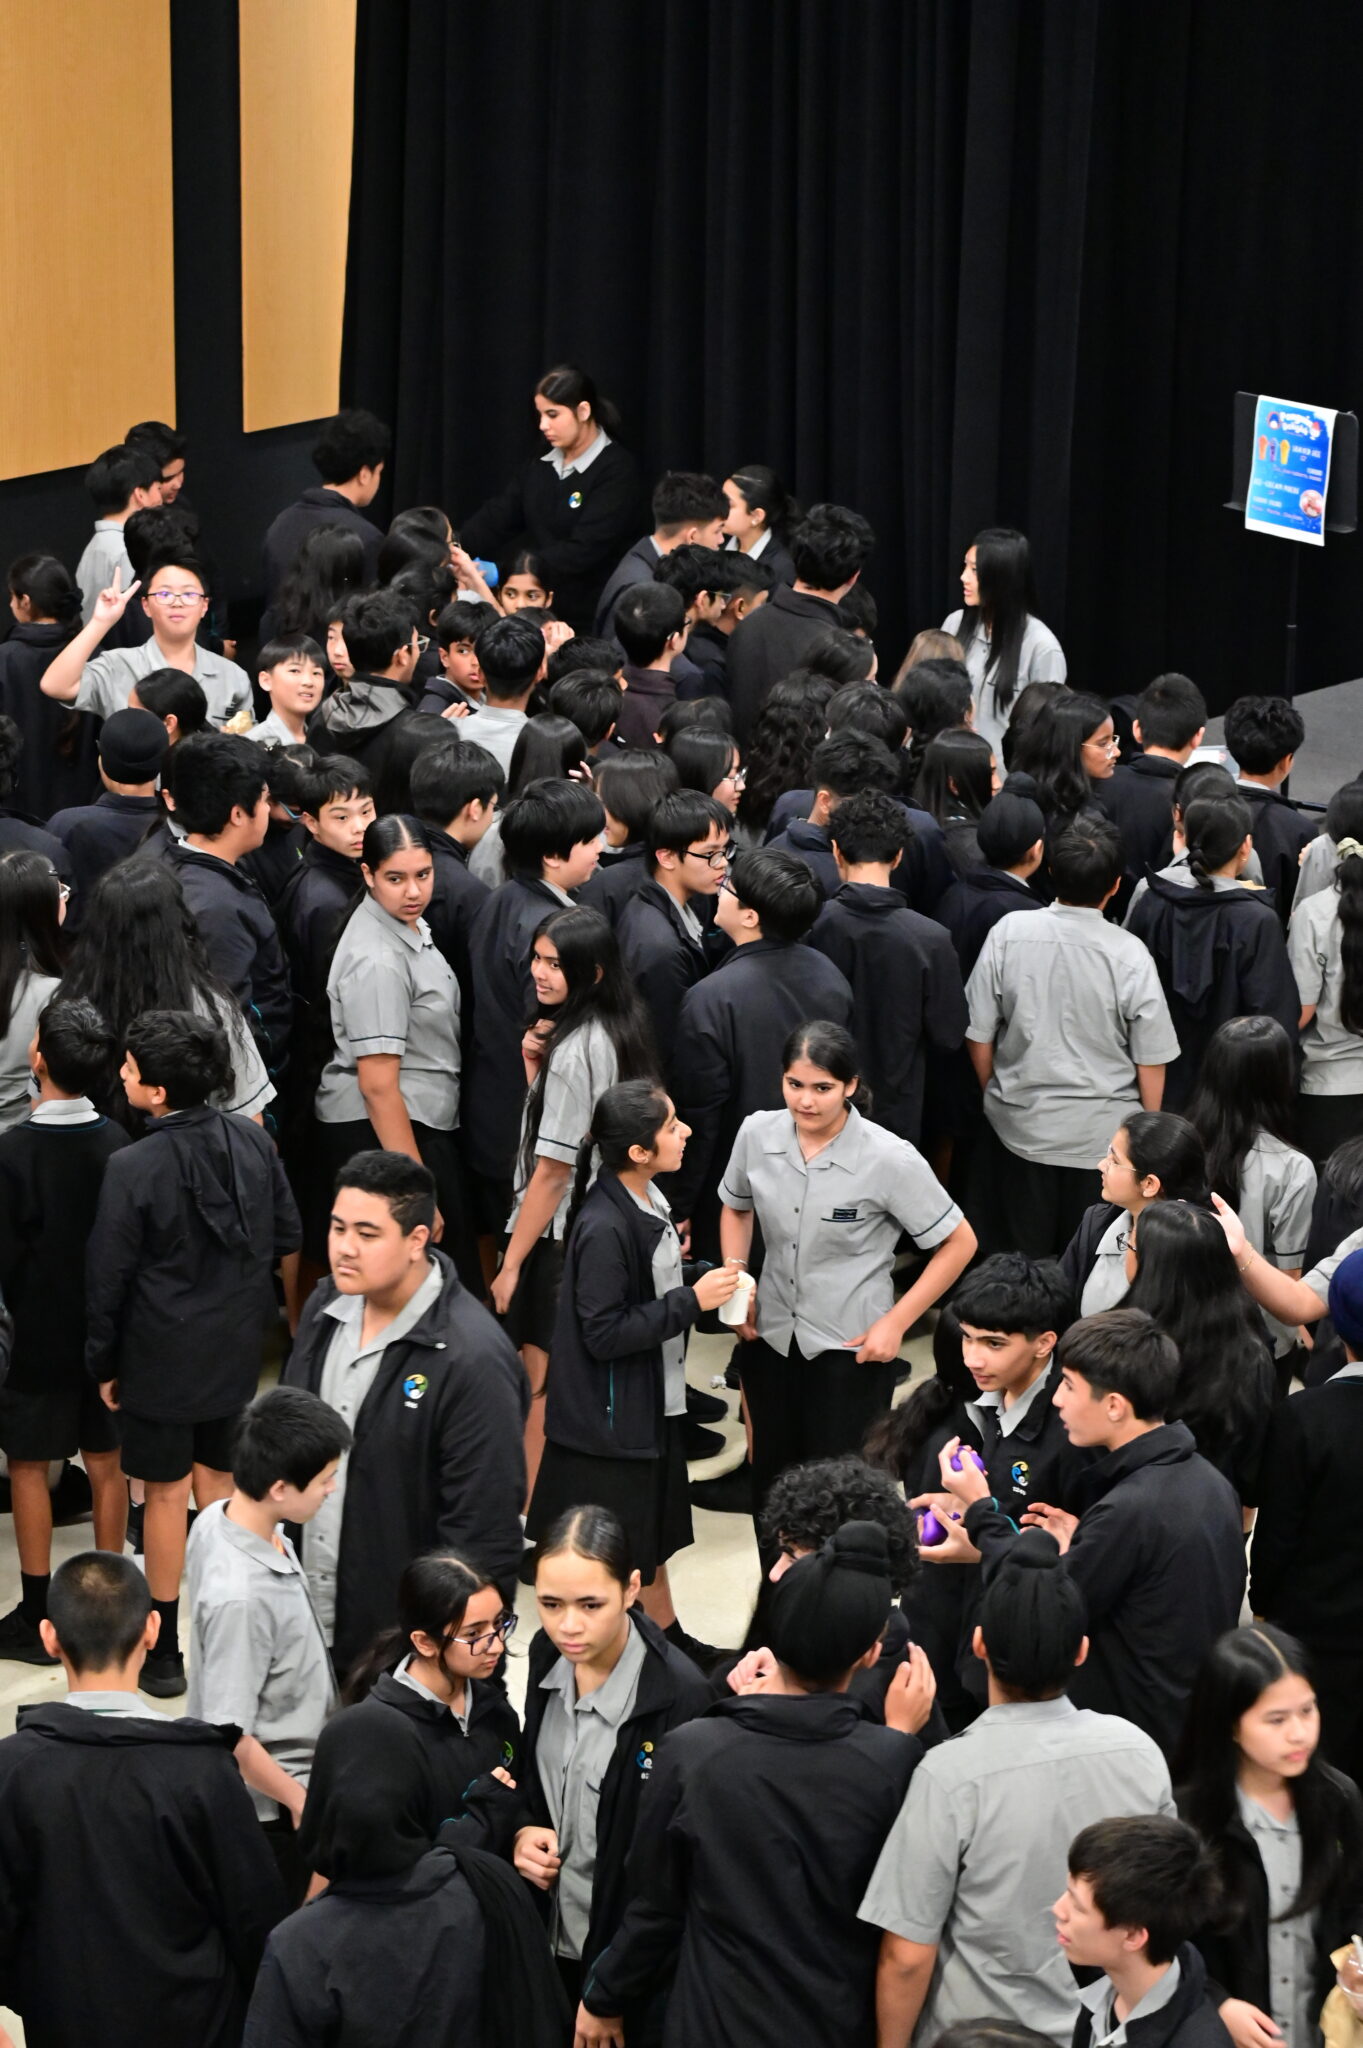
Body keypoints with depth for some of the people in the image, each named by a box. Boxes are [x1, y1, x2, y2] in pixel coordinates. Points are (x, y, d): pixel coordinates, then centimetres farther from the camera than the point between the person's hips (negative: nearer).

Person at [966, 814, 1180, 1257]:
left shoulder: (1008, 934, -13)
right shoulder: (1129, 955, -17)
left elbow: (978, 1036, -4)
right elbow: (1151, 1059, -8)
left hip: (1020, 1123, 2)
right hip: (1103, 1132, -1)